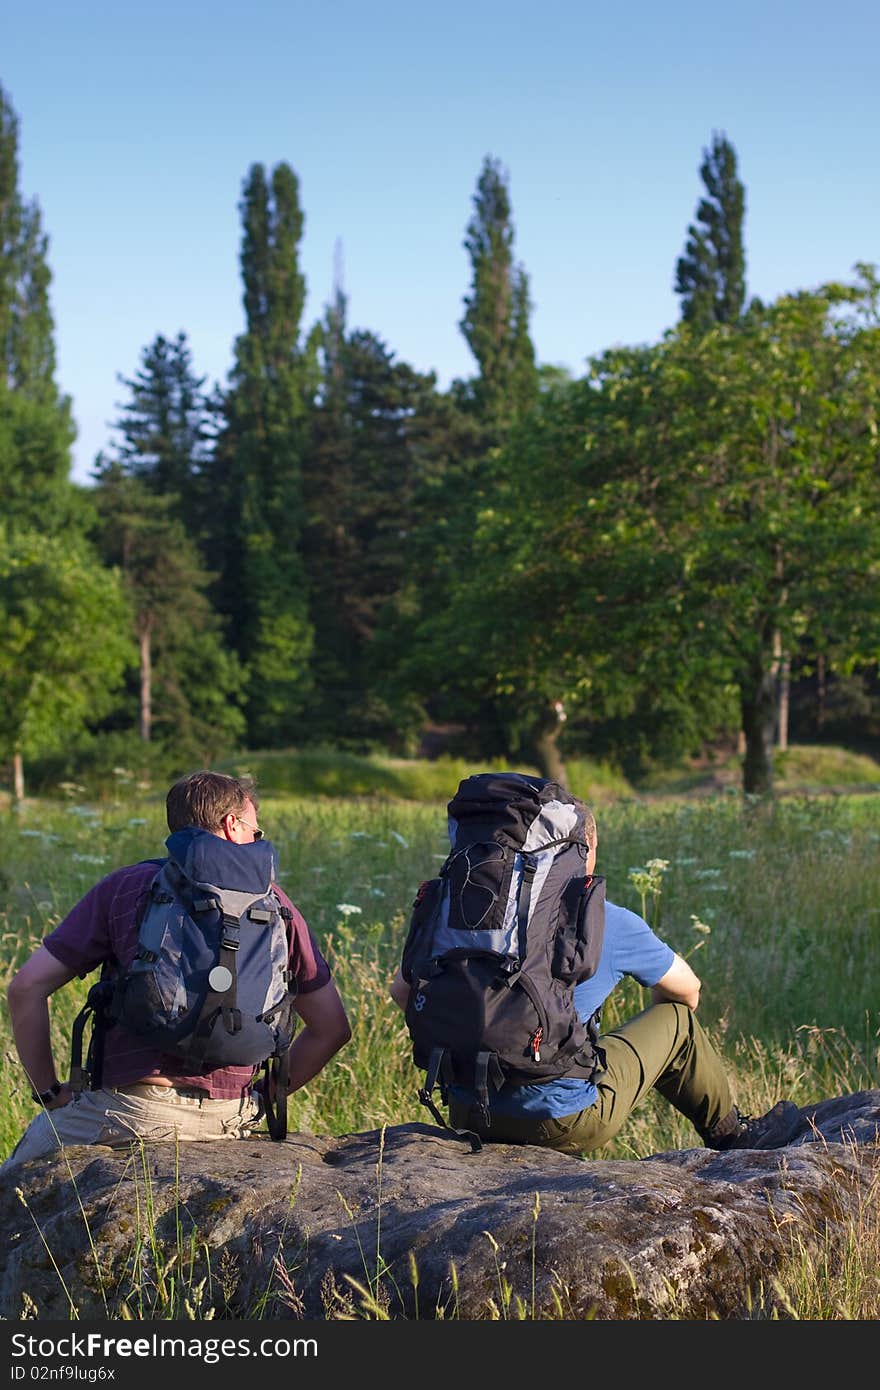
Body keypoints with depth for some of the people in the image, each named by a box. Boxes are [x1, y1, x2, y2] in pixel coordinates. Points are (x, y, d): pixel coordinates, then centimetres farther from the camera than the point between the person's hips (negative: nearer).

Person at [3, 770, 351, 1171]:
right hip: (229, 1120, 3)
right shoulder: (272, 903, 9)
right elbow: (332, 1028, 11)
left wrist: (49, 1093, 9)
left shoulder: (124, 887, 5)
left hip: (128, 1109, -3)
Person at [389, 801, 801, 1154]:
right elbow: (687, 988, 13)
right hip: (561, 1124, -5)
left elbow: (402, 989, 7)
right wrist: (655, 1025, 34)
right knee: (675, 1017, 16)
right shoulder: (612, 923, -5)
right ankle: (729, 1133, 38)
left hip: (467, 1114, 5)